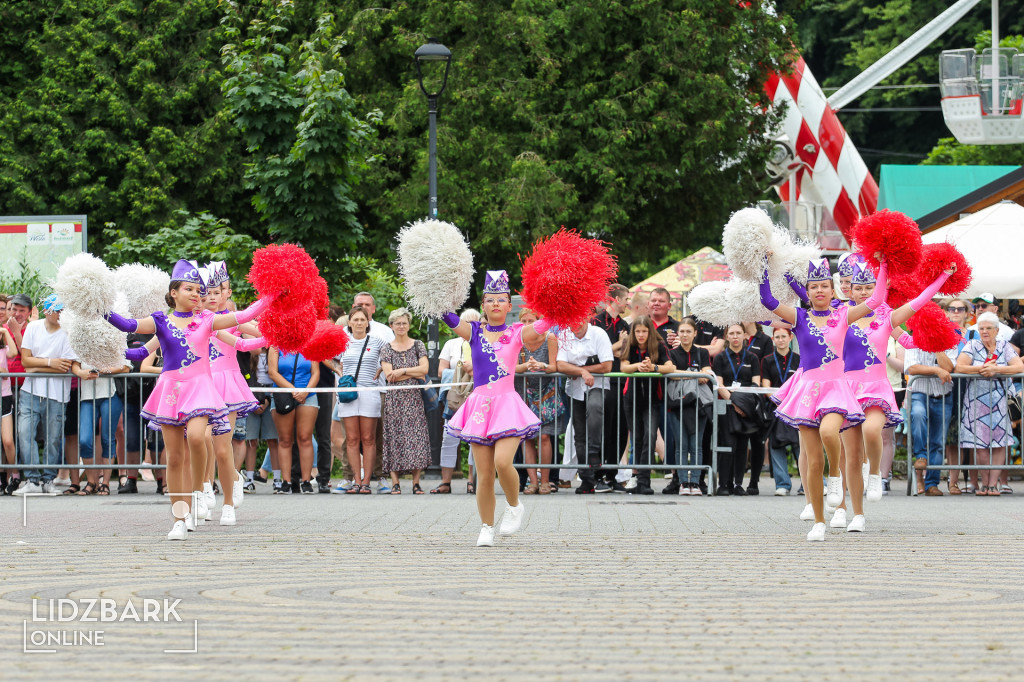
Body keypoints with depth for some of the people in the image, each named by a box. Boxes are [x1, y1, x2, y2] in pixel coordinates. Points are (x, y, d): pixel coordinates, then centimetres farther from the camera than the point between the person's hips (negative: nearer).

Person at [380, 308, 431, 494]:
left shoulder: (418, 345, 9)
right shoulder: (387, 349, 7)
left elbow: (424, 368, -3)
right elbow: (389, 376, -4)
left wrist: (401, 371, -9)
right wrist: (414, 373, -6)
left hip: (414, 398, 0)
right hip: (394, 399, 0)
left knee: (416, 437, -5)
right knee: (394, 437, -4)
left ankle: (416, 482, -4)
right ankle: (395, 483, -3)